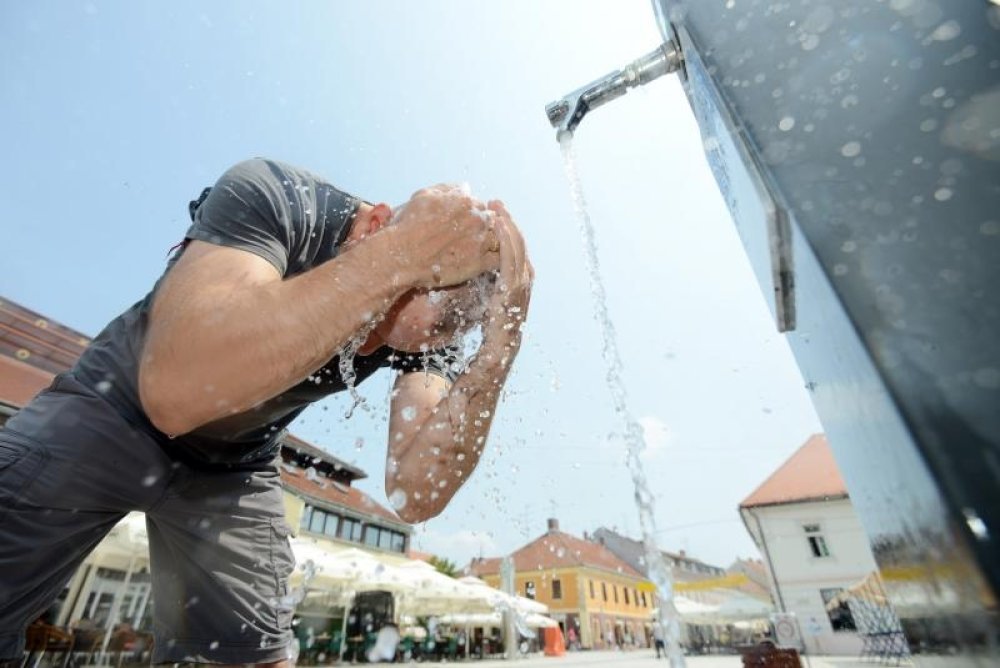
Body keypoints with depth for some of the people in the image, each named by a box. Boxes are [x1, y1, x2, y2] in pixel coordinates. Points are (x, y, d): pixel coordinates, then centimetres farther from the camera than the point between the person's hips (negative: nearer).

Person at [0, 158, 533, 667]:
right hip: (109, 413, -1)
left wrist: (499, 351, -40)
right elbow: (174, 391, -46)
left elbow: (415, 495, -29)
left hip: (233, 468, 2)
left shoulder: (427, 330, -20)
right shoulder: (271, 197, -29)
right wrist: (403, 255, -47)